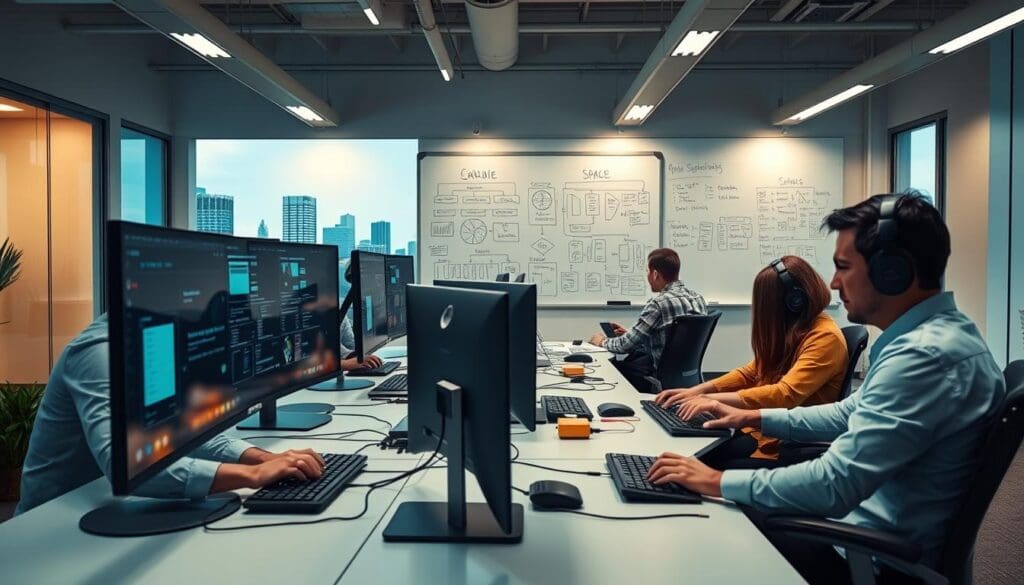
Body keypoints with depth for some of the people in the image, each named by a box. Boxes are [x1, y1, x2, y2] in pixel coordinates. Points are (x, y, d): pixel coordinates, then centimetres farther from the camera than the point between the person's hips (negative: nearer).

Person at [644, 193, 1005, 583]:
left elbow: (835, 484, -31)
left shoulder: (926, 355, -29)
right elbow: (853, 414, 18)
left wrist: (718, 481, -21)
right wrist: (755, 418, 15)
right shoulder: (930, 334, 6)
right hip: (865, 515, 9)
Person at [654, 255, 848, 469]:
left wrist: (715, 399, -29)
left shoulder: (826, 337, -17)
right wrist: (698, 390, 3)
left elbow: (786, 395, -27)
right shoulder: (787, 330, 11)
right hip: (760, 430, 8)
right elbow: (751, 373, 16)